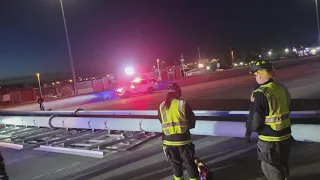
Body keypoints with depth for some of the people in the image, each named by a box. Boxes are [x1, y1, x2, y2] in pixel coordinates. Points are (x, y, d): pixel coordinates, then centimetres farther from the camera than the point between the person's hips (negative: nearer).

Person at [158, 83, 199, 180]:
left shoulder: (161, 106, -2)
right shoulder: (183, 104, -11)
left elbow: (162, 122, 9)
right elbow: (192, 120, -3)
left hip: (168, 140, 3)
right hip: (183, 138, -3)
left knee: (175, 162, 19)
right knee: (189, 162, 12)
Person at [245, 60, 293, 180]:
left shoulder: (260, 93, -23)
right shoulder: (283, 89, 1)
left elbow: (255, 119, -19)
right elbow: (285, 111, 12)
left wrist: (249, 130, -2)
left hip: (269, 139, -7)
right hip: (285, 136, 8)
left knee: (270, 168, 11)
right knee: (282, 164, 27)